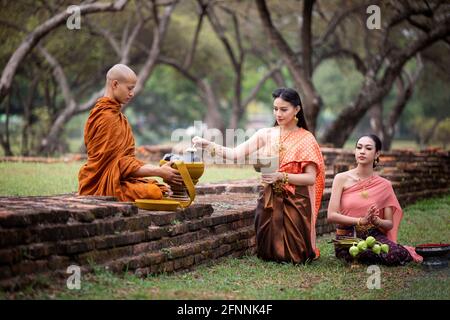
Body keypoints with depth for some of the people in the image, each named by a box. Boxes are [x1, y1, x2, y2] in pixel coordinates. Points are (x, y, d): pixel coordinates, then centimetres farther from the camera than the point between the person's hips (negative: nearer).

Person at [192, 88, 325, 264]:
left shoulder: (306, 139, -4)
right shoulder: (266, 134, 3)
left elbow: (311, 178, -10)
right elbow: (236, 154, -7)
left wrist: (281, 176, -21)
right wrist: (208, 145, -20)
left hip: (295, 203, -3)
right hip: (269, 201, 3)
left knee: (293, 256, 1)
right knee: (268, 254, 3)